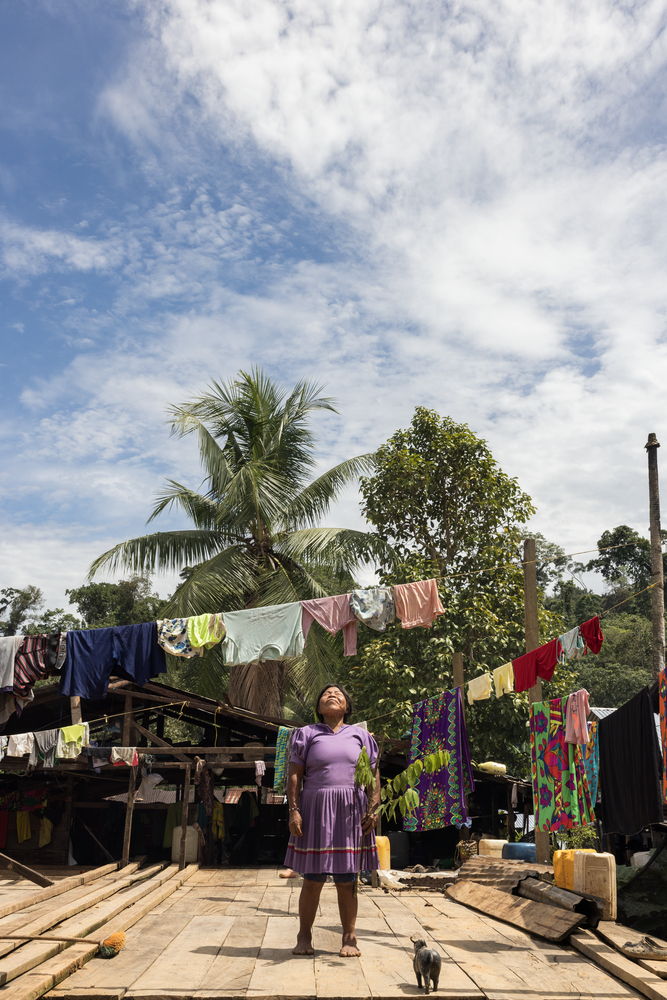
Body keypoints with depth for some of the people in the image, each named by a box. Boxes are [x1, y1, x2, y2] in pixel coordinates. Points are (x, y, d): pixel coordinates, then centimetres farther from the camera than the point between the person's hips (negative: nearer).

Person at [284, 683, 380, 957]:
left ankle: (349, 937, 15)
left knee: (347, 879, 5)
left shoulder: (361, 735, 12)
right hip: (316, 810, -1)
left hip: (351, 812, 1)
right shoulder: (306, 734, 7)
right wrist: (294, 811, -7)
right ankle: (304, 936, 16)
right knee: (312, 878, 2)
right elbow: (294, 775, 2)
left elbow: (374, 776, 10)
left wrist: (373, 809, -2)